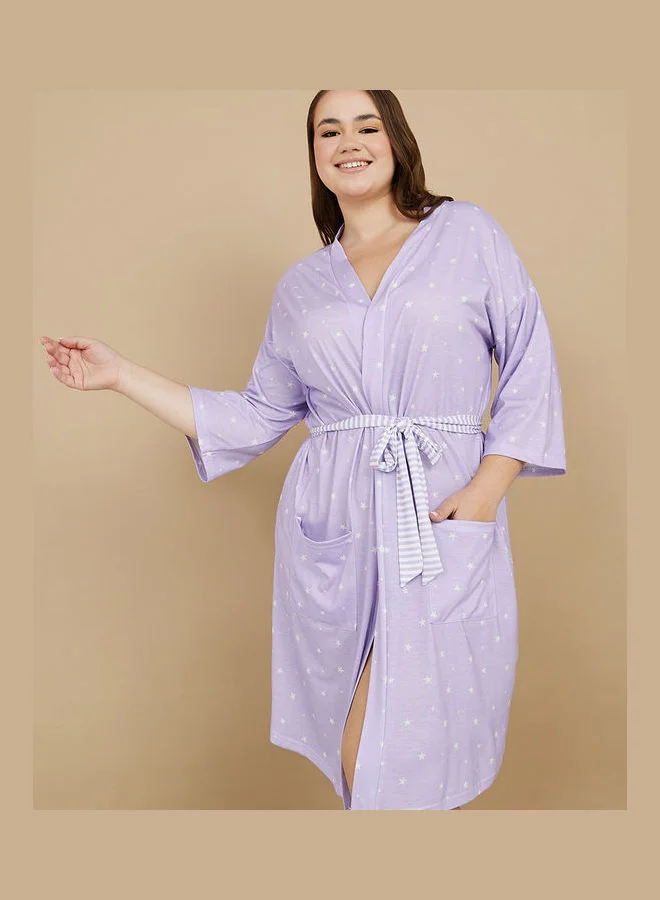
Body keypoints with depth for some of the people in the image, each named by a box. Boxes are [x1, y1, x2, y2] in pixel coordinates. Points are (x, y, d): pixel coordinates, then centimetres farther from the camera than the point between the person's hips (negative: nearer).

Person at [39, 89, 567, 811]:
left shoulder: (467, 233, 9)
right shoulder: (300, 285, 16)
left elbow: (530, 367, 5)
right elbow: (257, 416, 15)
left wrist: (487, 487, -7)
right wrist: (120, 375, 14)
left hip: (446, 521, -2)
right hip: (332, 532, 2)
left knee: (420, 756, -4)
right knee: (358, 758, 3)